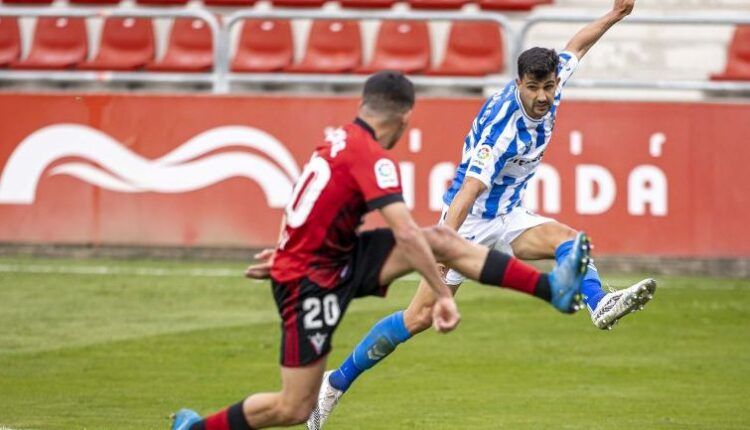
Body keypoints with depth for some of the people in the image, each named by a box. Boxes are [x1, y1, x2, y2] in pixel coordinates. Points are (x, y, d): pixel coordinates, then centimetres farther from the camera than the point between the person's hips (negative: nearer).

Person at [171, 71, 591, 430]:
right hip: (310, 283, -9)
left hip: (336, 260, 9)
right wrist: (443, 295, -28)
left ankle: (551, 287, -5)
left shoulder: (340, 139, 5)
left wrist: (289, 254, 33)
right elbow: (405, 234, -30)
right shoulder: (372, 156, -22)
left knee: (442, 239, -3)